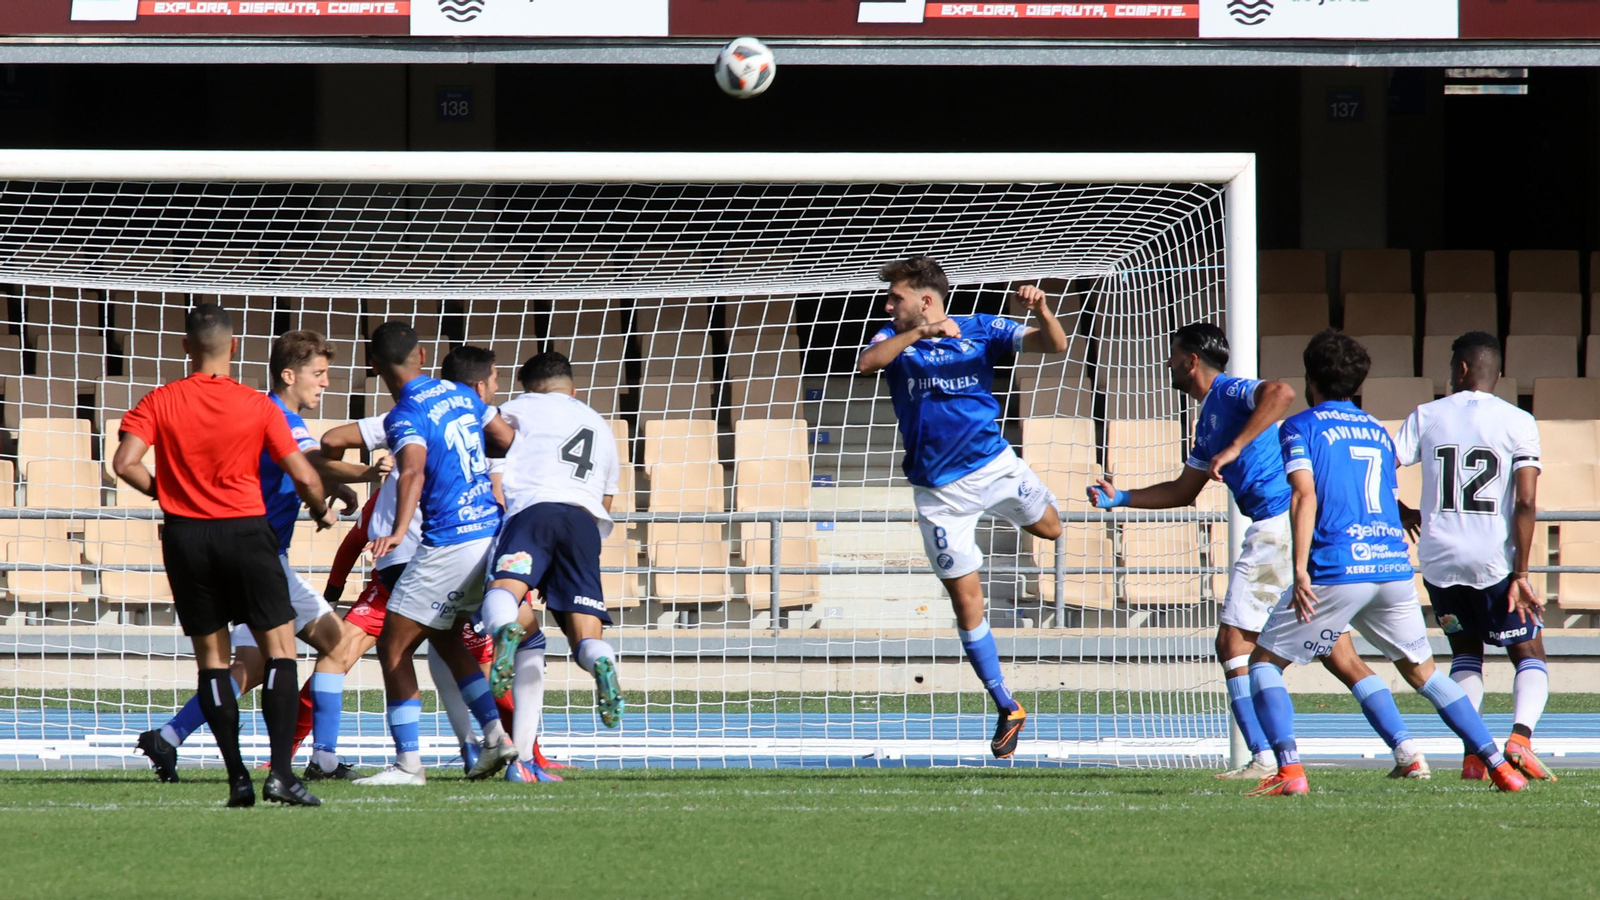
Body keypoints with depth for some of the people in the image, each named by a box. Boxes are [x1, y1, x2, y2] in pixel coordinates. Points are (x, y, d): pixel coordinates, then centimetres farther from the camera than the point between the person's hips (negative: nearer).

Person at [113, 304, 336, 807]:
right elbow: (302, 475, -5)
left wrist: (160, 491, 8)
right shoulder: (258, 407, -4)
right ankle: (281, 771, -12)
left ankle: (237, 777, 5)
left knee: (211, 657, 9)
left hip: (185, 537, 2)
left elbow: (124, 464, -11)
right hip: (245, 530, -2)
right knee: (279, 647, 2)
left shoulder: (160, 403, -2)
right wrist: (321, 510, 16)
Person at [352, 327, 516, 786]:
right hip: (491, 530, 8)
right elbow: (509, 442, 16)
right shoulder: (461, 395, 10)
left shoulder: (405, 417, -13)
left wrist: (399, 532, -43)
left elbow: (413, 472, -30)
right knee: (444, 636, 25)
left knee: (393, 646, 2)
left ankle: (409, 762, -1)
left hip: (449, 545, -8)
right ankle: (496, 735, 14)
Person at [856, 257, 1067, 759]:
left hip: (992, 465, 1)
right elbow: (866, 363, -20)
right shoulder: (897, 338, 2)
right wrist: (919, 333, -31)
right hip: (939, 491, 0)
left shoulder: (981, 331, -2)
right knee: (966, 600, -2)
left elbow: (1054, 345, -9)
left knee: (1048, 528, -10)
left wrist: (1041, 312, -30)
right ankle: (1007, 710, 8)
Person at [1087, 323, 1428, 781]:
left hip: (1281, 521, -10)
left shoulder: (1229, 392, -4)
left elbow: (1280, 392, -27)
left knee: (1234, 646, -5)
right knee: (1339, 658, 6)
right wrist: (1120, 498, 30)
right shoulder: (1208, 420, 26)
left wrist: (1234, 449, -29)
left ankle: (1264, 758, -9)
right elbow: (1184, 490, 35)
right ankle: (1406, 751, -1)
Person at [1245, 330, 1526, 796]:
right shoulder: (1378, 431, 22)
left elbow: (1305, 495, -10)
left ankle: (1288, 769, -12)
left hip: (1336, 570, -5)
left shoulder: (1301, 427, 4)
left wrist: (1300, 570, -17)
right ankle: (1500, 766, 10)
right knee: (1422, 671, 19)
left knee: (1265, 661, 7)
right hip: (1395, 565, 5)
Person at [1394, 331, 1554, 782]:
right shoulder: (1519, 423, -2)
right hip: (1495, 559, -2)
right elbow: (1526, 503, -10)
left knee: (1466, 653, 21)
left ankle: (1472, 751, 2)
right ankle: (1520, 736, -17)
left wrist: (1406, 514, 19)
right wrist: (1520, 575, -9)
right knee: (1530, 656, 10)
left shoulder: (1426, 417, 3)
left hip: (1439, 559, 2)